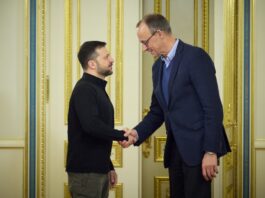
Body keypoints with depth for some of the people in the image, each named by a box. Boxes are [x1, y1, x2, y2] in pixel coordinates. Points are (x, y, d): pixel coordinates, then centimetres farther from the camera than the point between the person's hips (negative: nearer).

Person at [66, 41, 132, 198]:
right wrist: (122, 135, -17)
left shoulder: (98, 89, 17)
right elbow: (91, 126, -29)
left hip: (99, 170, 9)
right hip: (85, 172, -9)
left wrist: (109, 167, 18)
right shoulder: (84, 89, -14)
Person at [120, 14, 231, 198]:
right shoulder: (158, 66, 13)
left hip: (197, 146, -7)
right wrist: (138, 133, 0)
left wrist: (211, 151, -19)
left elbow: (213, 107, -15)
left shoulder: (195, 57, -11)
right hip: (175, 148, 7)